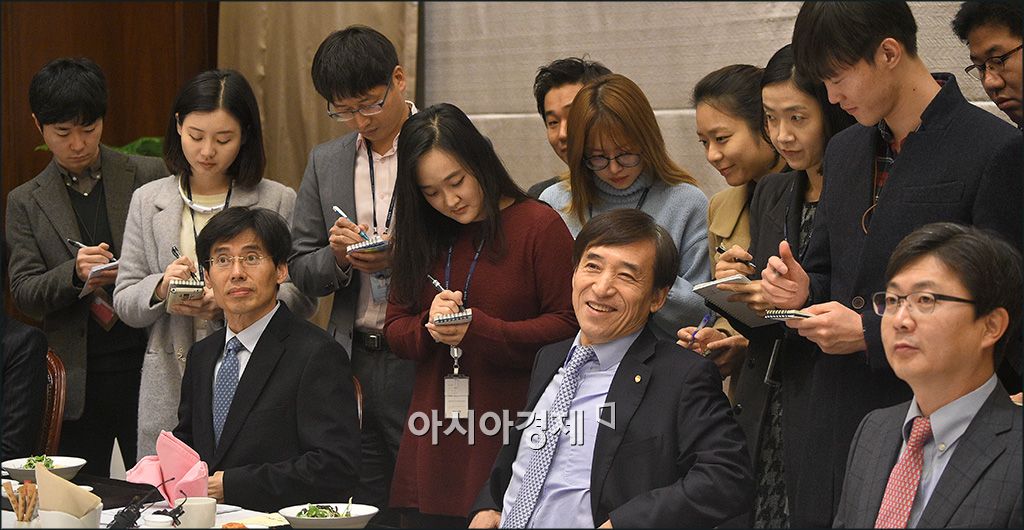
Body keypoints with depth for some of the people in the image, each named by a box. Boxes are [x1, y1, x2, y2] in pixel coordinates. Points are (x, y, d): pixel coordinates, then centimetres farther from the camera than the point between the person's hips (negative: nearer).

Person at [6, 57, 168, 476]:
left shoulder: (149, 177, 5)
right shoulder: (26, 202, 10)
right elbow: (24, 294, 3)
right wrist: (74, 274, -17)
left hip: (147, 365, -1)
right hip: (75, 380, 1)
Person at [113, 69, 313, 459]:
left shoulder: (278, 201, 3)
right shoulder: (148, 201, 11)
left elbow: (302, 296, -2)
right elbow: (124, 303, 10)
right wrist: (161, 288, -12)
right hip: (170, 388, 2)